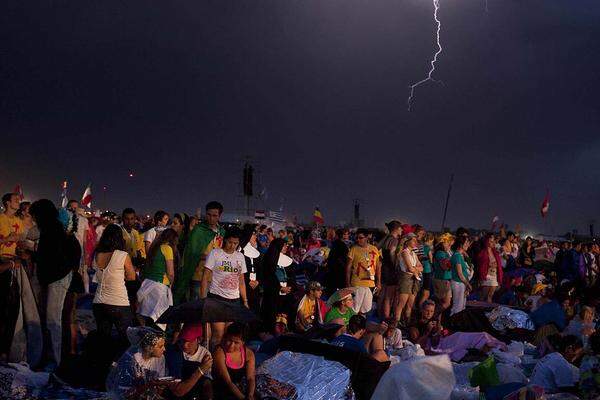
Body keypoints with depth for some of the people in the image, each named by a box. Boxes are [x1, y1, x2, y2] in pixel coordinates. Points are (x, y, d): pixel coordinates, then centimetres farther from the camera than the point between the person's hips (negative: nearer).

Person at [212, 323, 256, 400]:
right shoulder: (219, 353, -14)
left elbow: (251, 378, -6)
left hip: (244, 391, 4)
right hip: (225, 393, -4)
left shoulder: (249, 354, 0)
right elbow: (227, 381, -19)